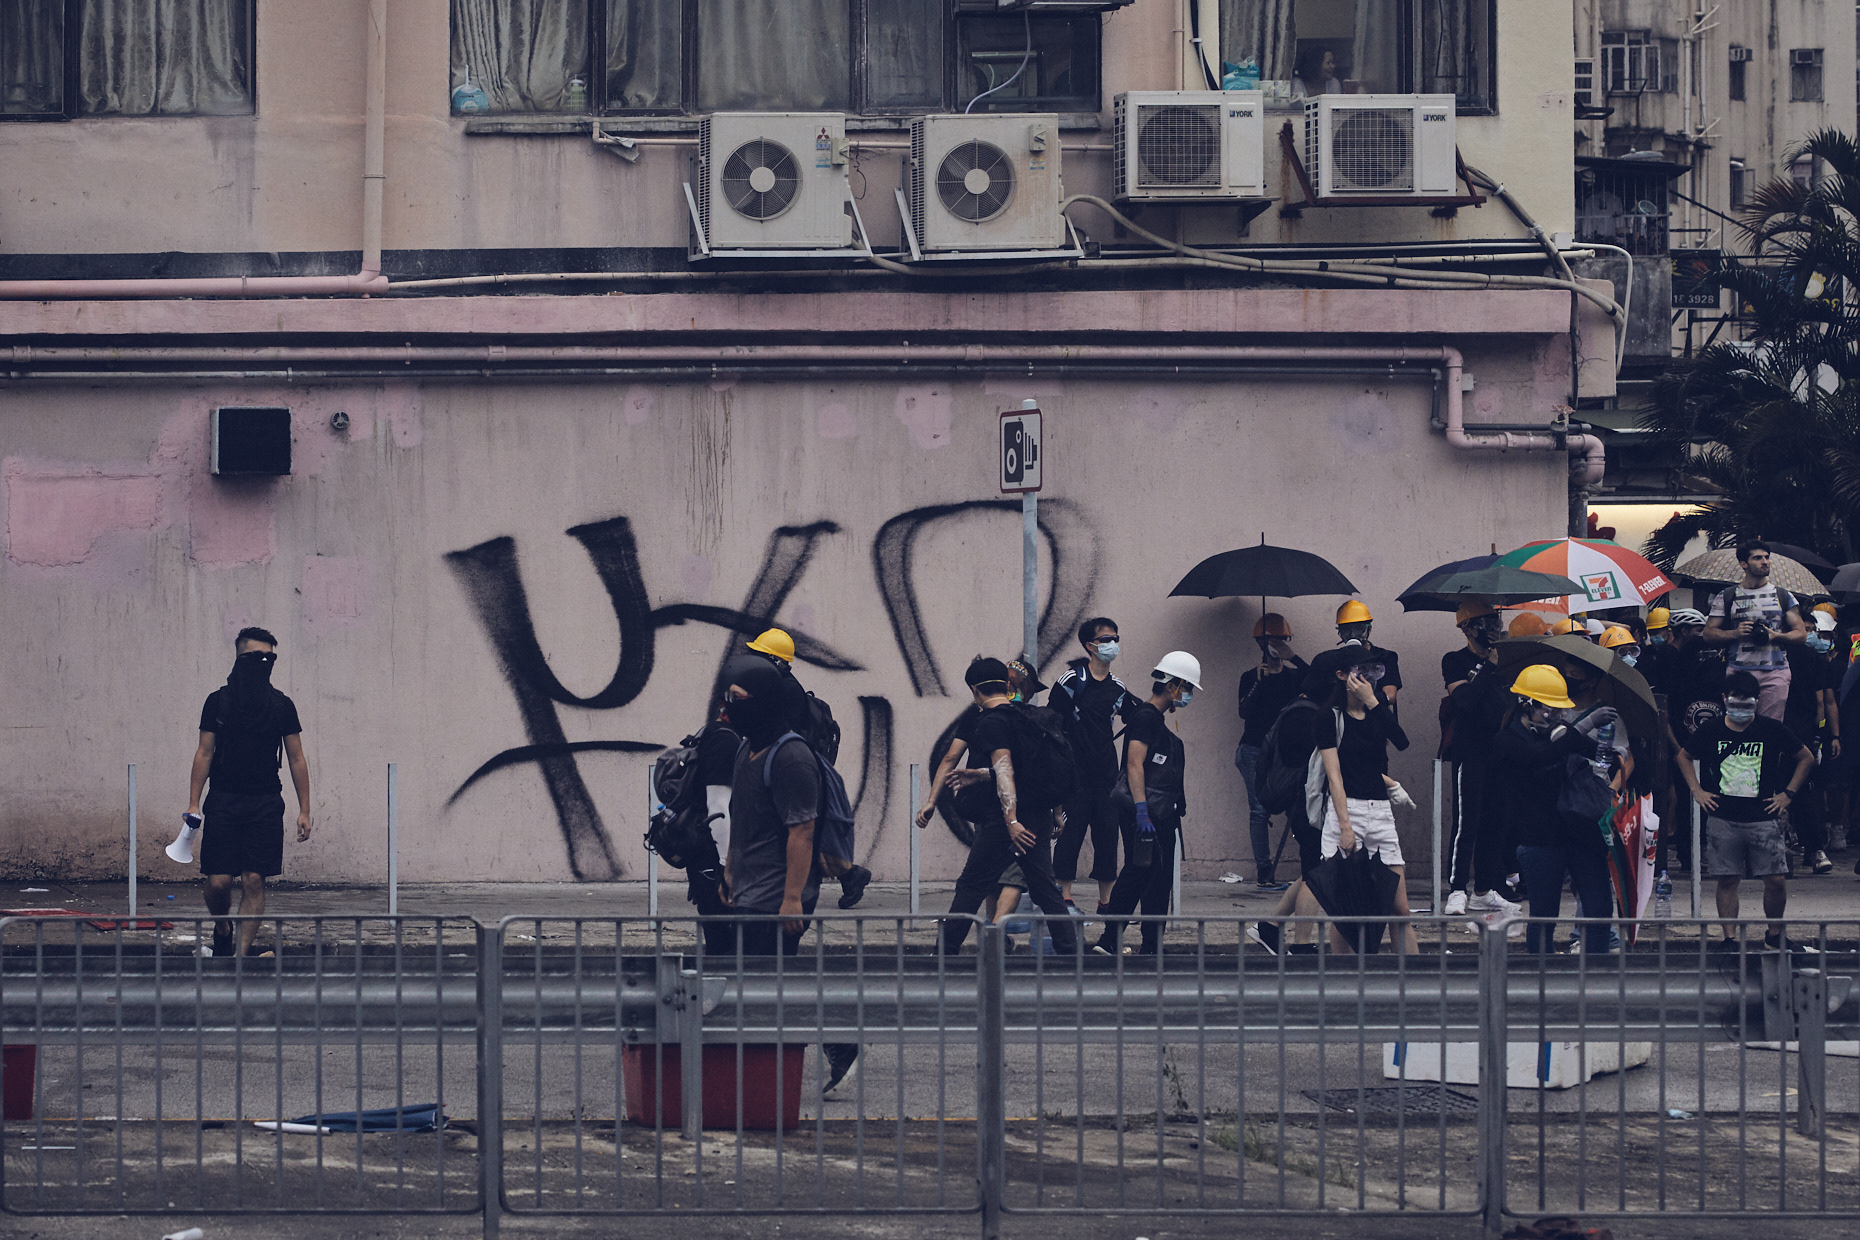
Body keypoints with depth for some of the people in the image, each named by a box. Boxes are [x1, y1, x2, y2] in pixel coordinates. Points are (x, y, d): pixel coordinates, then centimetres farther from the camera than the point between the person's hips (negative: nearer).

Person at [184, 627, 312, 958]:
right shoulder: (218, 701, 5)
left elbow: (297, 760, 9)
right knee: (218, 881, -5)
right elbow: (204, 753, 5)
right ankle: (222, 929, 25)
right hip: (223, 801, 0)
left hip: (265, 804, 0)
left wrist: (304, 810, 3)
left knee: (254, 881, -7)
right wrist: (193, 803, -3)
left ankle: (242, 951, -3)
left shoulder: (282, 706, 7)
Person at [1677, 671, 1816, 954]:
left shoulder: (1771, 730, 0)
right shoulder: (1712, 731, 3)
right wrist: (1697, 790, 10)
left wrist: (1788, 794, 6)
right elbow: (1684, 758, 20)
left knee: (1776, 879, -4)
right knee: (1727, 880, 1)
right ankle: (1729, 937, 7)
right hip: (1723, 820, 1)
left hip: (1763, 818, -1)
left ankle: (1775, 933, 15)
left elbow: (1806, 759, 12)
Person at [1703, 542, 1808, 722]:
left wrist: (1776, 636, -9)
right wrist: (1736, 633, -9)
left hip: (1776, 672, 0)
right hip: (1739, 671, 0)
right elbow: (1709, 634, 8)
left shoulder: (1783, 596, 13)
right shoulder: (1726, 597, 10)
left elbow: (1801, 634, 11)